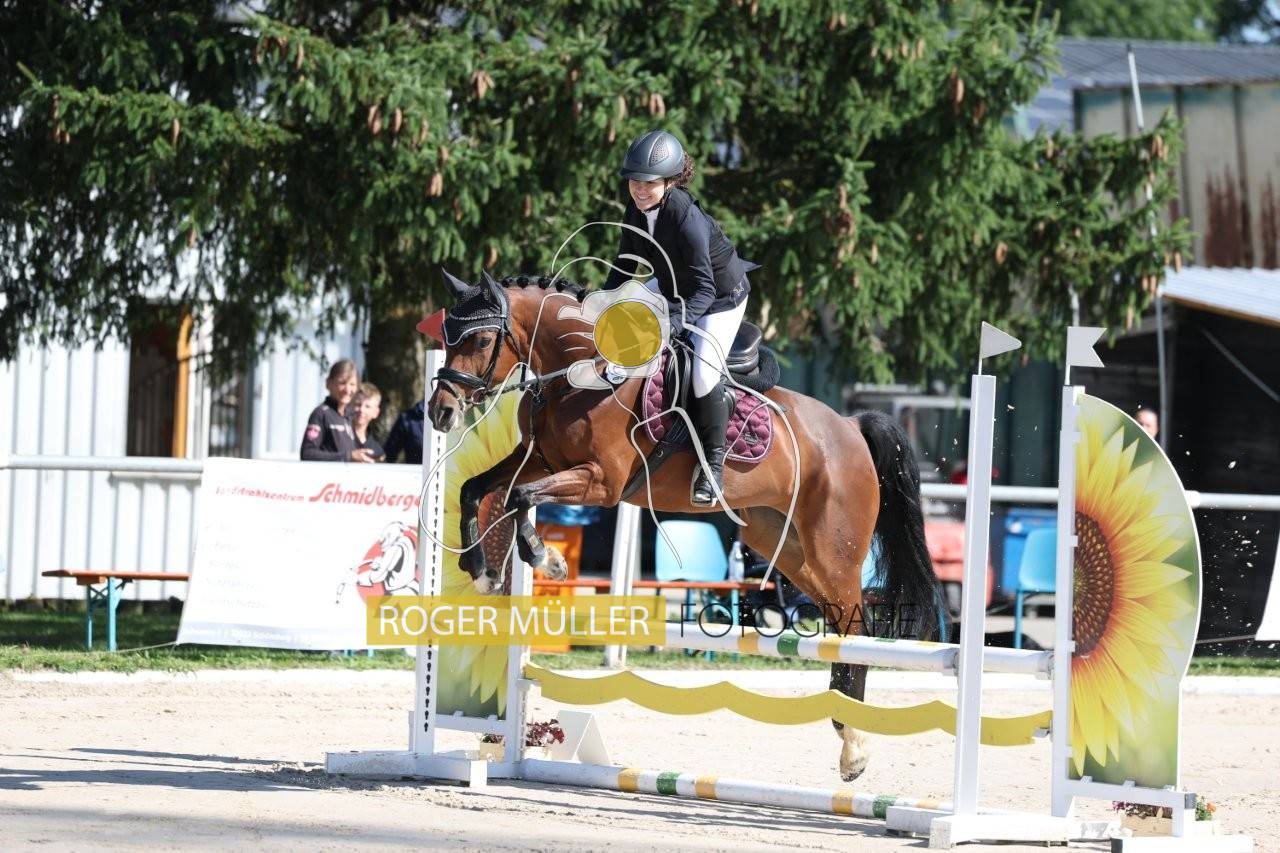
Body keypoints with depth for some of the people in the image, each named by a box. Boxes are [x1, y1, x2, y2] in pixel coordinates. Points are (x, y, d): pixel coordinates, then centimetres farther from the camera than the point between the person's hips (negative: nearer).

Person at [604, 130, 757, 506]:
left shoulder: (688, 219, -36)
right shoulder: (636, 211, -13)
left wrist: (676, 321, -54)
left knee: (704, 376, -21)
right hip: (675, 289, 8)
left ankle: (713, 463, -5)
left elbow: (704, 289, -38)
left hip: (721, 296, -8)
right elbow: (625, 267, 0)